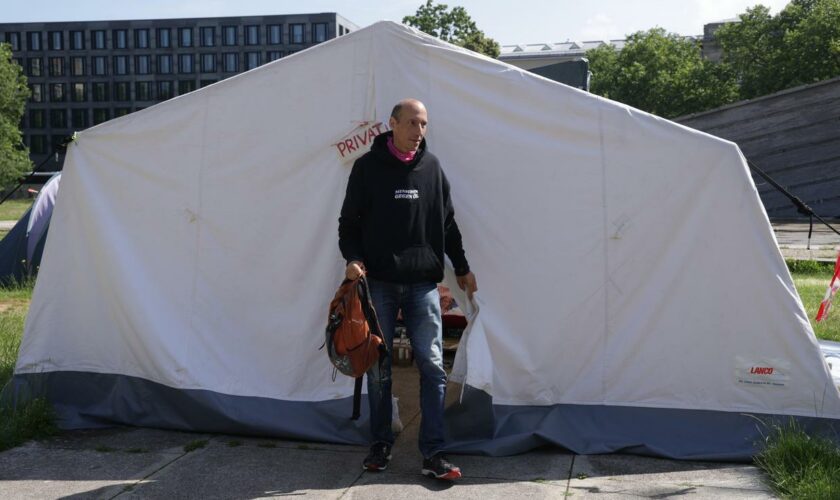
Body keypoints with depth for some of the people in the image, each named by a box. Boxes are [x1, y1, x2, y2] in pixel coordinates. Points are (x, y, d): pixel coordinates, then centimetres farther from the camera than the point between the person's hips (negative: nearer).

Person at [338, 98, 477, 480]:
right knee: (378, 367, 7)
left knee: (432, 366, -3)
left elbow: (447, 223, 15)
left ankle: (433, 454, 4)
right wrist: (353, 258, -14)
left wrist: (462, 267, 18)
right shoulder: (368, 167, 1)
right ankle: (381, 445, 22)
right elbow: (349, 219, 3)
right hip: (379, 282, -1)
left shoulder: (432, 167, 9)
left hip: (423, 283, 2)